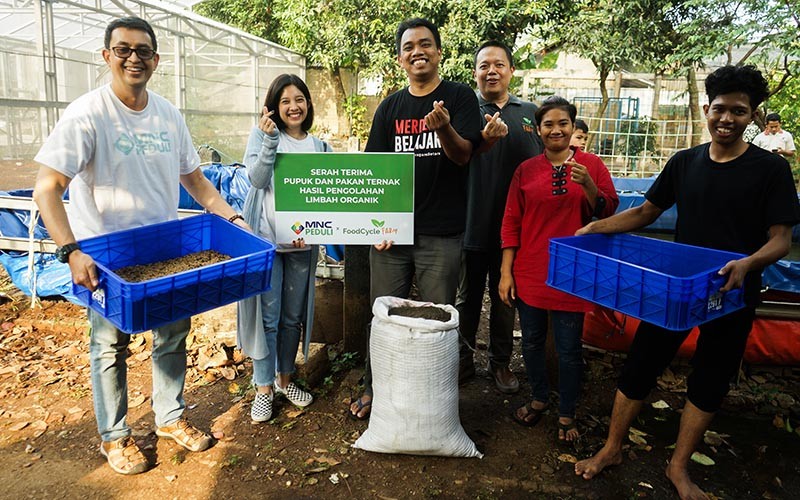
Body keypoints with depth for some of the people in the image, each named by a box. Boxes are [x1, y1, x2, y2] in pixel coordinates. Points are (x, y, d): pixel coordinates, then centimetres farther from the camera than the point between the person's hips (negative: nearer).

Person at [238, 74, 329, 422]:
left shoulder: (319, 146, 10)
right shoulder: (262, 135, 1)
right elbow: (257, 178, -13)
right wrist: (270, 140, -24)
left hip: (302, 241, 4)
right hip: (265, 237, -3)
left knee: (294, 315, 12)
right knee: (267, 315, 1)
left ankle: (285, 378, 30)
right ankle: (263, 389, 15)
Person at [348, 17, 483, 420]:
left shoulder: (460, 97, 2)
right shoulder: (390, 107, 10)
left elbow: (463, 156, -9)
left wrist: (443, 128, -30)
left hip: (441, 233, -3)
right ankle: (373, 389, 29)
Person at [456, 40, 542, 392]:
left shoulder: (529, 113, 9)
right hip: (473, 224, -2)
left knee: (505, 298, 14)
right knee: (468, 297, 11)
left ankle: (501, 363, 29)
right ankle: (463, 360, 27)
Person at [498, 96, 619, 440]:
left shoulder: (591, 164, 1)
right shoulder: (526, 170, 4)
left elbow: (608, 212, 1)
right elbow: (511, 223, 3)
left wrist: (588, 185, -18)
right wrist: (506, 272, 0)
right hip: (530, 273, 2)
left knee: (569, 350, 5)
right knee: (532, 342, 13)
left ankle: (567, 416, 25)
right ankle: (538, 399, 37)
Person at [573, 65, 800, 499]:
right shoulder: (684, 162, 2)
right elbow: (645, 212, 7)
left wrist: (748, 263, -31)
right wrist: (595, 228, -8)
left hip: (731, 295, -1)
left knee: (709, 383, 11)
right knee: (639, 365, 5)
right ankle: (611, 449, 22)